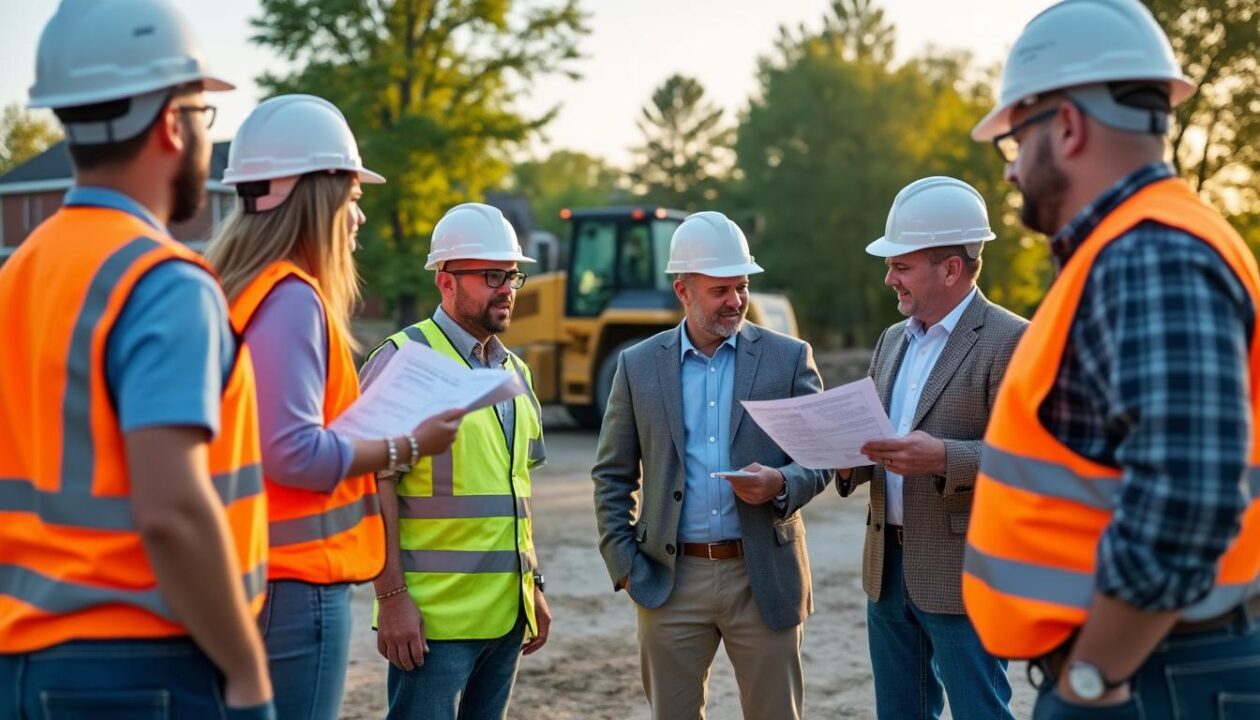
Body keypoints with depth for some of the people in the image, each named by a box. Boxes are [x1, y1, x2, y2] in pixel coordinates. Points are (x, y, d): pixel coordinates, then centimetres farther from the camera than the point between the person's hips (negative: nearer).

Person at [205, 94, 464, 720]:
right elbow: (293, 453, -23)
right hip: (296, 581, -10)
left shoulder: (231, 290, 13)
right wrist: (407, 447, -12)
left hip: (252, 575, 10)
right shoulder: (291, 298, -16)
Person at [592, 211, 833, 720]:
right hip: (670, 580, 1)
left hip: (764, 577, -1)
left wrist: (781, 485, -17)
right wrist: (623, 563, -1)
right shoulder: (638, 366, 4)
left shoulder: (789, 357, 2)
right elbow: (612, 476, 8)